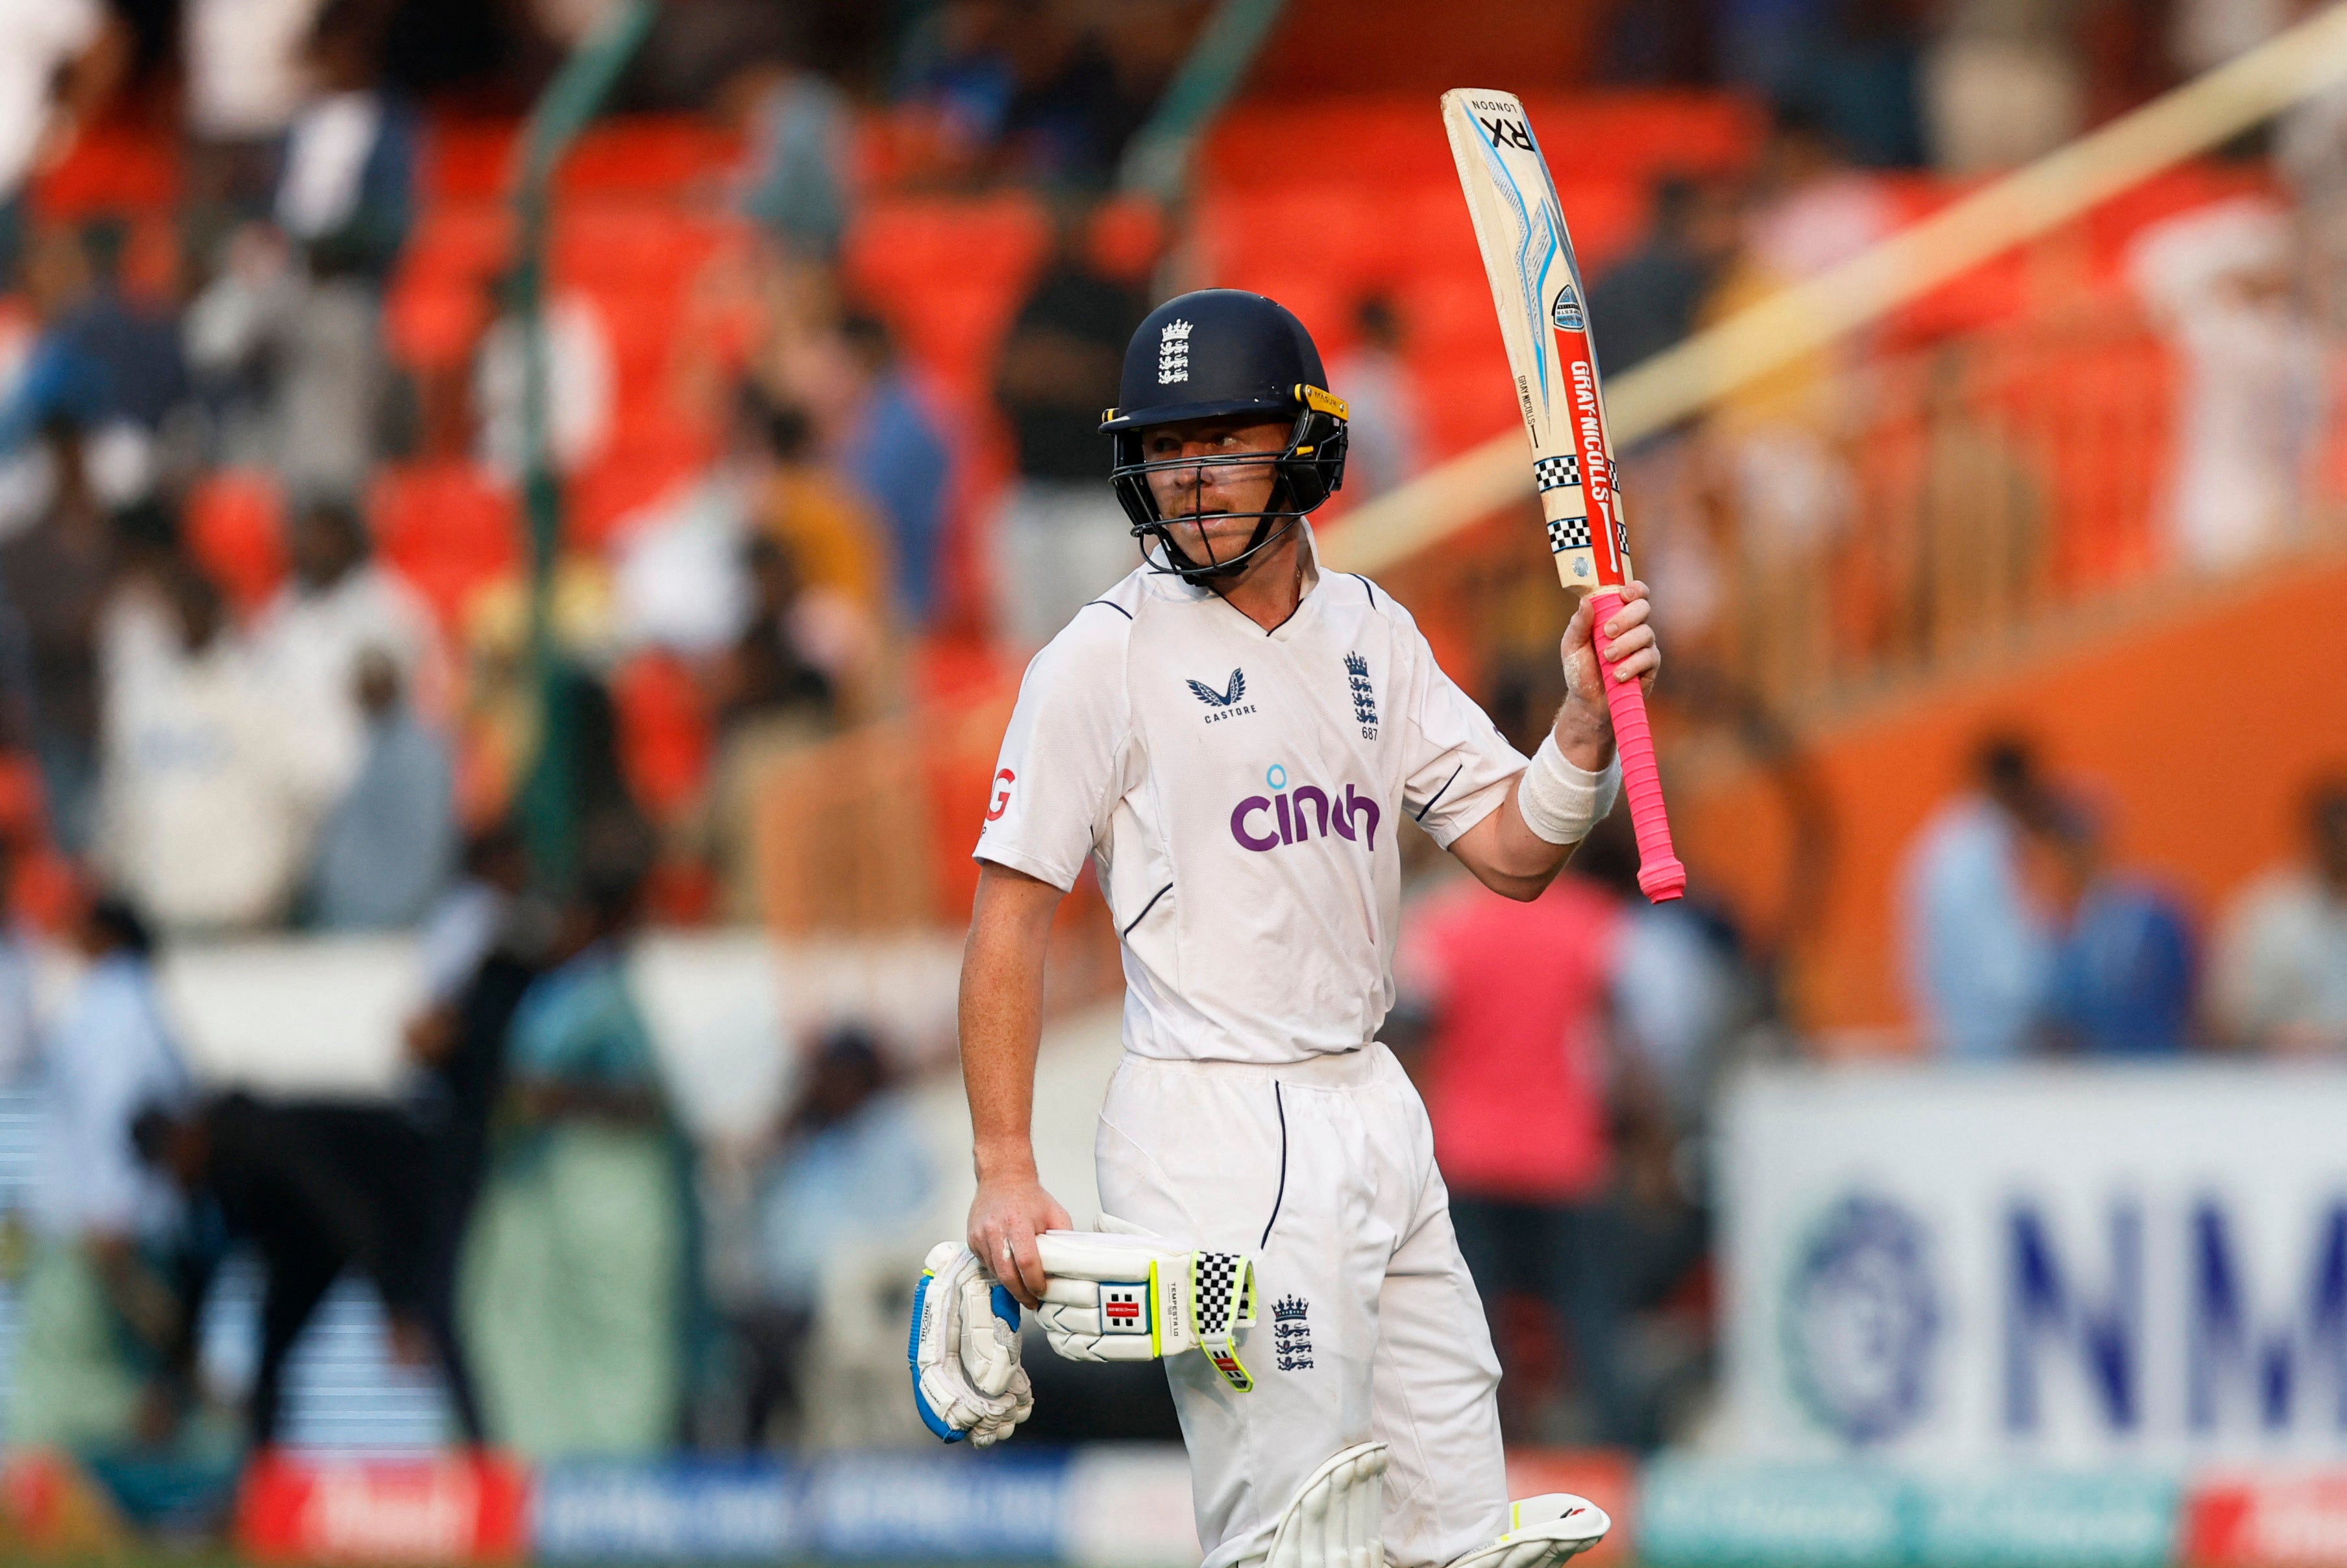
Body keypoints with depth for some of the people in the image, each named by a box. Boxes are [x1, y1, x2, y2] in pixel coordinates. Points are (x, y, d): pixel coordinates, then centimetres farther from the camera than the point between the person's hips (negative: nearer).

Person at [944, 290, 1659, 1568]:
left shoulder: (1374, 635, 11)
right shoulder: (1104, 657, -7)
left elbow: (1514, 853, 9)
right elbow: (1009, 921, -9)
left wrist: (1587, 716, -10)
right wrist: (1004, 1174, -16)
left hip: (1376, 1112, 7)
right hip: (1214, 1129, -7)